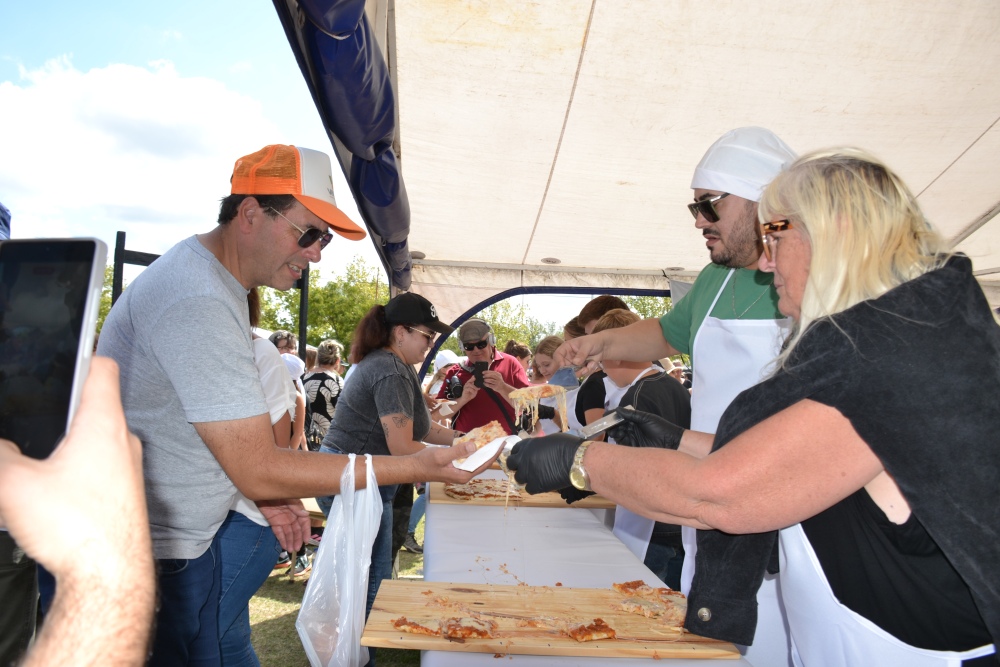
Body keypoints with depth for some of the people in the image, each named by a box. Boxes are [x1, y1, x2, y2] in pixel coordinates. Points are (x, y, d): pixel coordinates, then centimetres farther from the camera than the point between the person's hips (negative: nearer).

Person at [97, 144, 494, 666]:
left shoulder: (210, 276, 7)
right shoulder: (200, 303, -27)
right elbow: (260, 469, -28)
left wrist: (264, 491, 5)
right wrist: (418, 467, -26)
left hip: (187, 539, 9)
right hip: (145, 561, -9)